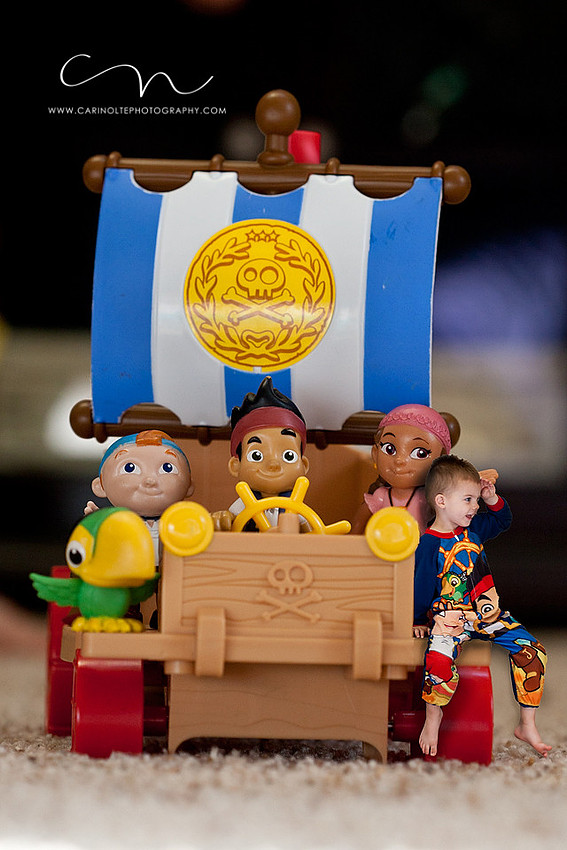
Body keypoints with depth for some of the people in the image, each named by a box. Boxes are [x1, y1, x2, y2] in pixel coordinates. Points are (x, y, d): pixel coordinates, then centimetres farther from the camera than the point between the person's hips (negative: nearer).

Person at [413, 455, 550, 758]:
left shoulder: (473, 529, 9)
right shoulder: (429, 545, -10)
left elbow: (502, 521, 26)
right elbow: (422, 585, -2)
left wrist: (494, 500, 7)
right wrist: (418, 620, 5)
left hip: (487, 611, 6)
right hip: (450, 616, -6)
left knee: (533, 650, -8)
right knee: (439, 661, -35)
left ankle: (527, 726, 1)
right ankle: (433, 716, -6)